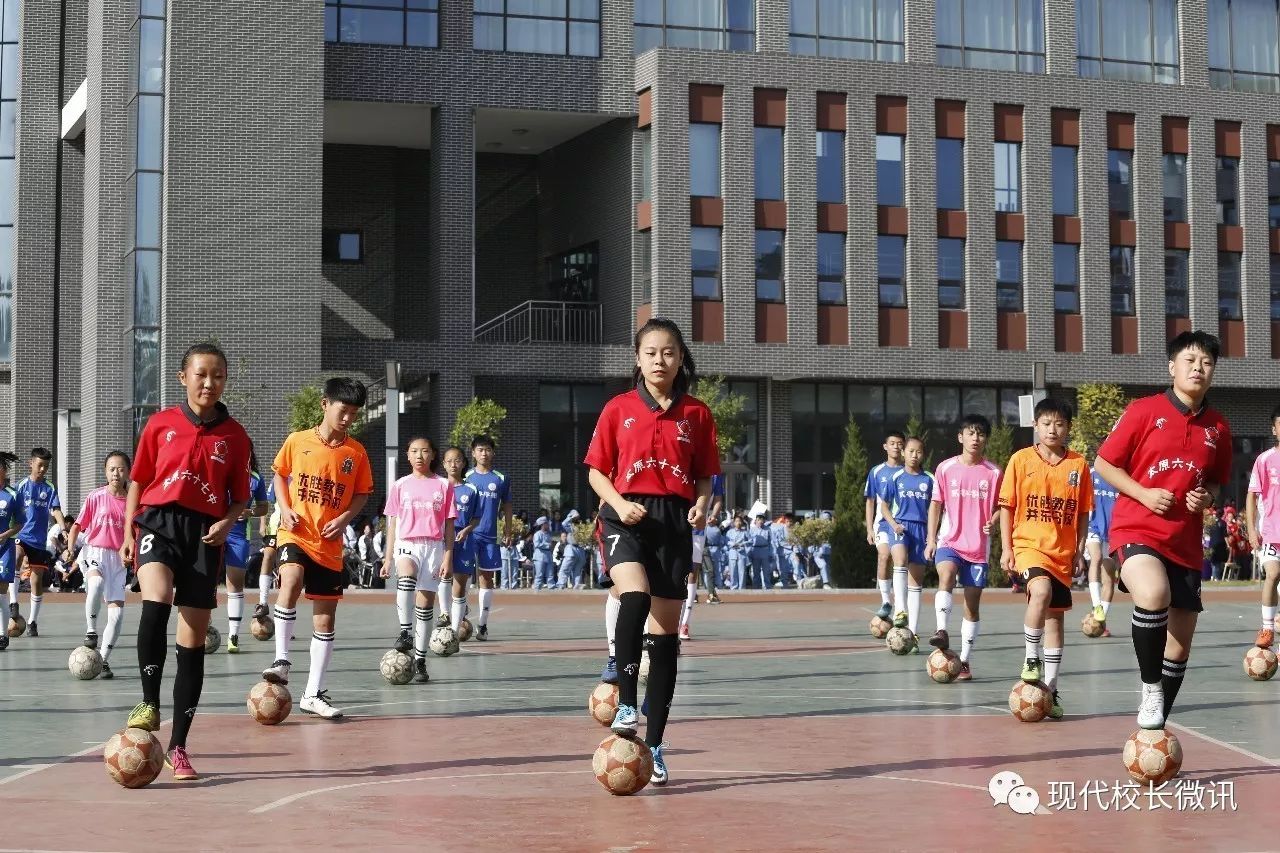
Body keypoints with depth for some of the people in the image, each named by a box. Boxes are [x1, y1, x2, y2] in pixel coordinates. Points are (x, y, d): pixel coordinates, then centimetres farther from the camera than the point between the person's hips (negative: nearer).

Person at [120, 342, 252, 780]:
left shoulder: (234, 436, 5)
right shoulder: (160, 424, 4)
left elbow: (240, 497, 11)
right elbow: (137, 481, 12)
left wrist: (226, 522, -9)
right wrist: (128, 533, 5)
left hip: (205, 532, 1)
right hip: (159, 521, -1)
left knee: (193, 639, 3)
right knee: (155, 602, -32)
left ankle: (178, 746, 11)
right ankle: (149, 704, -20)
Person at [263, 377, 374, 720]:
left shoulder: (356, 452, 1)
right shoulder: (297, 441, -1)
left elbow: (363, 494, 9)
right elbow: (279, 474, 11)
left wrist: (344, 519, -9)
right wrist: (285, 509, -5)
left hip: (330, 544, 3)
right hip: (295, 535, -2)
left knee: (325, 616, 6)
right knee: (291, 579, -33)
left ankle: (314, 693, 16)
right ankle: (282, 660, -21)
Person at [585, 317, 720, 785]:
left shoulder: (696, 413, 7)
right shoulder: (618, 409, 5)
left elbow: (705, 475, 13)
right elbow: (596, 469, 8)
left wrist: (701, 505, -7)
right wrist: (619, 503, -10)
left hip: (675, 522, 2)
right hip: (627, 517, -2)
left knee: (665, 632, 3)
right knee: (635, 596, -33)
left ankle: (654, 745, 11)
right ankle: (625, 705, -27)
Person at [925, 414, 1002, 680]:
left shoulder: (993, 472, 1)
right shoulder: (945, 468, 2)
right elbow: (936, 504, 8)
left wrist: (993, 521, -13)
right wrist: (931, 539, 2)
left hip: (979, 547, 1)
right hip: (949, 541, -1)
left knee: (972, 604, 4)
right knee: (946, 576, -32)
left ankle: (964, 660, 12)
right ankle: (942, 632, -41)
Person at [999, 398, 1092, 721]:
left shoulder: (1078, 464, 4)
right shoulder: (1021, 460, -1)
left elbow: (1083, 512, 10)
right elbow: (1007, 506, 2)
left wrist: (1080, 548, 4)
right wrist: (1006, 548, -3)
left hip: (1063, 552, 3)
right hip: (1029, 545, -3)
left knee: (1055, 615, 9)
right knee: (1042, 591, -31)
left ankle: (1050, 687, 19)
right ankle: (1032, 658, -13)